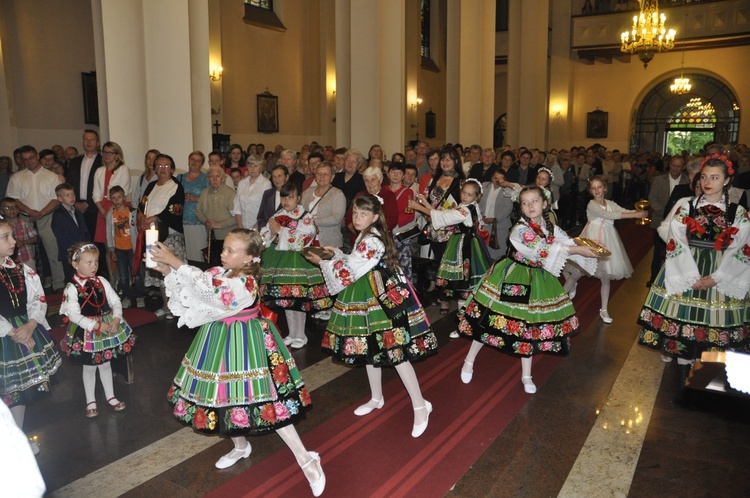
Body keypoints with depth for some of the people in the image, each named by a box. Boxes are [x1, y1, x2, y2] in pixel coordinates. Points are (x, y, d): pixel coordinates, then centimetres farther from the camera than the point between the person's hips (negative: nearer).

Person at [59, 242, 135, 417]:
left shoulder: (102, 282, -3)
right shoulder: (72, 288, -15)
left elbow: (116, 301, -2)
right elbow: (73, 314, -21)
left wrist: (116, 318, -20)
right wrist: (96, 325, -27)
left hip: (108, 326, 4)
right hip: (86, 331, -3)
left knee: (106, 364, 17)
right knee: (89, 367, 11)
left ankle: (110, 396, 33)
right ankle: (90, 401, 28)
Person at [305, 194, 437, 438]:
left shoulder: (372, 241, -21)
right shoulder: (366, 236, 10)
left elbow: (349, 272, -20)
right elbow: (355, 265, 18)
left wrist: (322, 262, -10)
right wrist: (337, 254, 8)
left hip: (383, 299, -10)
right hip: (368, 299, 10)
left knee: (394, 352, -7)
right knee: (370, 349, 19)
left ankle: (420, 405, 4)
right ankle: (376, 399, 36)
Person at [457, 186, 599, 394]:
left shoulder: (549, 226, 0)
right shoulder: (520, 229, -21)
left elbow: (568, 243, -6)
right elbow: (543, 251, -31)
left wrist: (588, 249, -23)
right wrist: (576, 250, -32)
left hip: (537, 281, 5)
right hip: (512, 280, -5)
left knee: (530, 325, 11)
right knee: (490, 320, 2)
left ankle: (526, 376, 27)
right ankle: (469, 362, 23)